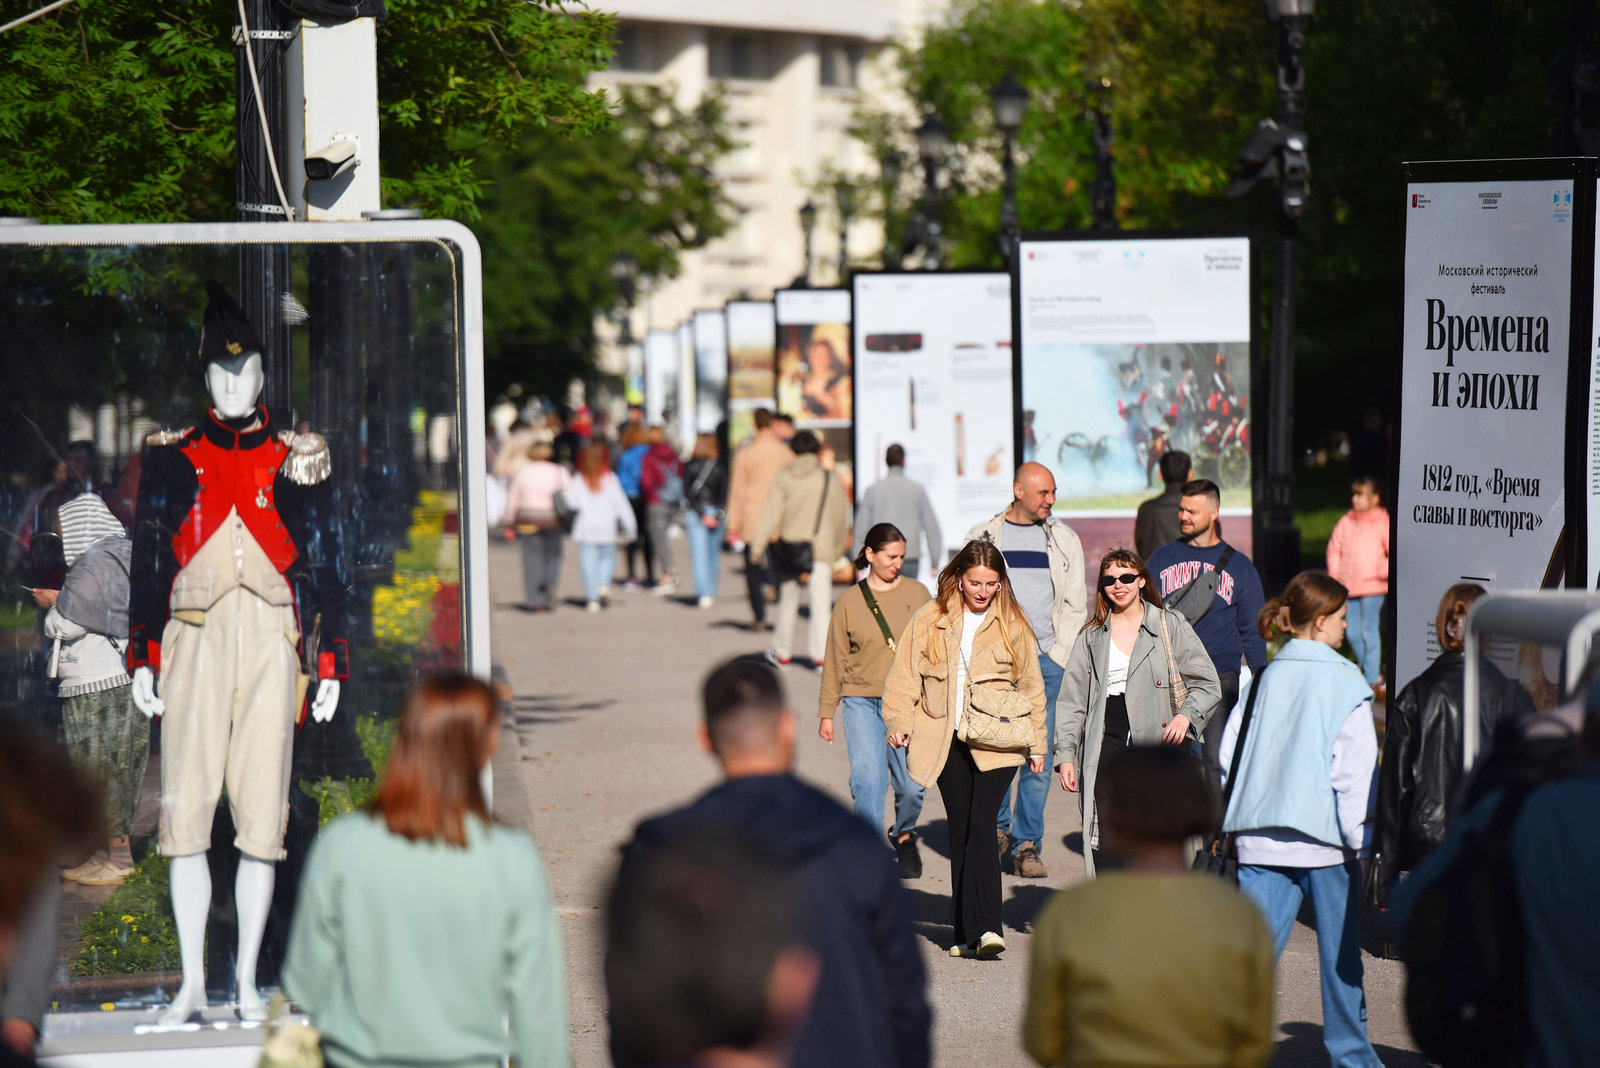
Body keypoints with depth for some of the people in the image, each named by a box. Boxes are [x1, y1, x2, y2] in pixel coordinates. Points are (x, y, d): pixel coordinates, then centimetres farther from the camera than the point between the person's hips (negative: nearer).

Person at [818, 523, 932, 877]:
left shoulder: (917, 594, 7)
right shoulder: (850, 601, 4)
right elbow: (835, 660, 8)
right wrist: (827, 712, 8)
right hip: (861, 702, -1)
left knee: (912, 784, -3)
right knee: (867, 779, -12)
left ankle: (904, 834, 26)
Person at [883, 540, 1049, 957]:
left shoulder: (1012, 624, 6)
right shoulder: (929, 620, 6)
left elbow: (1030, 685, 12)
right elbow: (904, 674, 10)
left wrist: (1037, 744, 13)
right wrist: (899, 721, -4)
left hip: (997, 742, -2)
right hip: (947, 742, 2)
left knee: (980, 829, -16)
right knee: (960, 834, 6)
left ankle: (984, 929, -22)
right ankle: (968, 933, 11)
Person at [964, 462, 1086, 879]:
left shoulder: (1064, 539, 11)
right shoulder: (982, 537, 9)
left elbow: (1074, 606, 11)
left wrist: (1058, 655, -1)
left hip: (1047, 659, 0)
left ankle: (1028, 844, 1)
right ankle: (996, 828, 16)